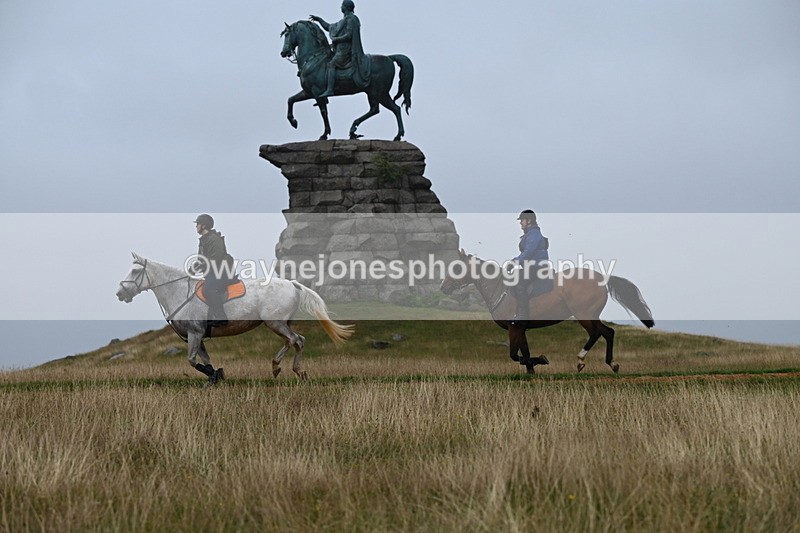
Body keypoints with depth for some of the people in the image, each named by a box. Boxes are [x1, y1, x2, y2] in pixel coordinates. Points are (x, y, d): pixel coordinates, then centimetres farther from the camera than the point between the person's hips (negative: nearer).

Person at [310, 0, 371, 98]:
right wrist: (319, 19, 24)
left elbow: (349, 35, -19)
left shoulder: (351, 19, -9)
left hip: (346, 50, -10)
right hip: (341, 49, 10)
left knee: (331, 65, -21)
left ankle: (329, 90, -33)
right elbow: (329, 28, 29)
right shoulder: (344, 21, 22)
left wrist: (336, 39, -11)